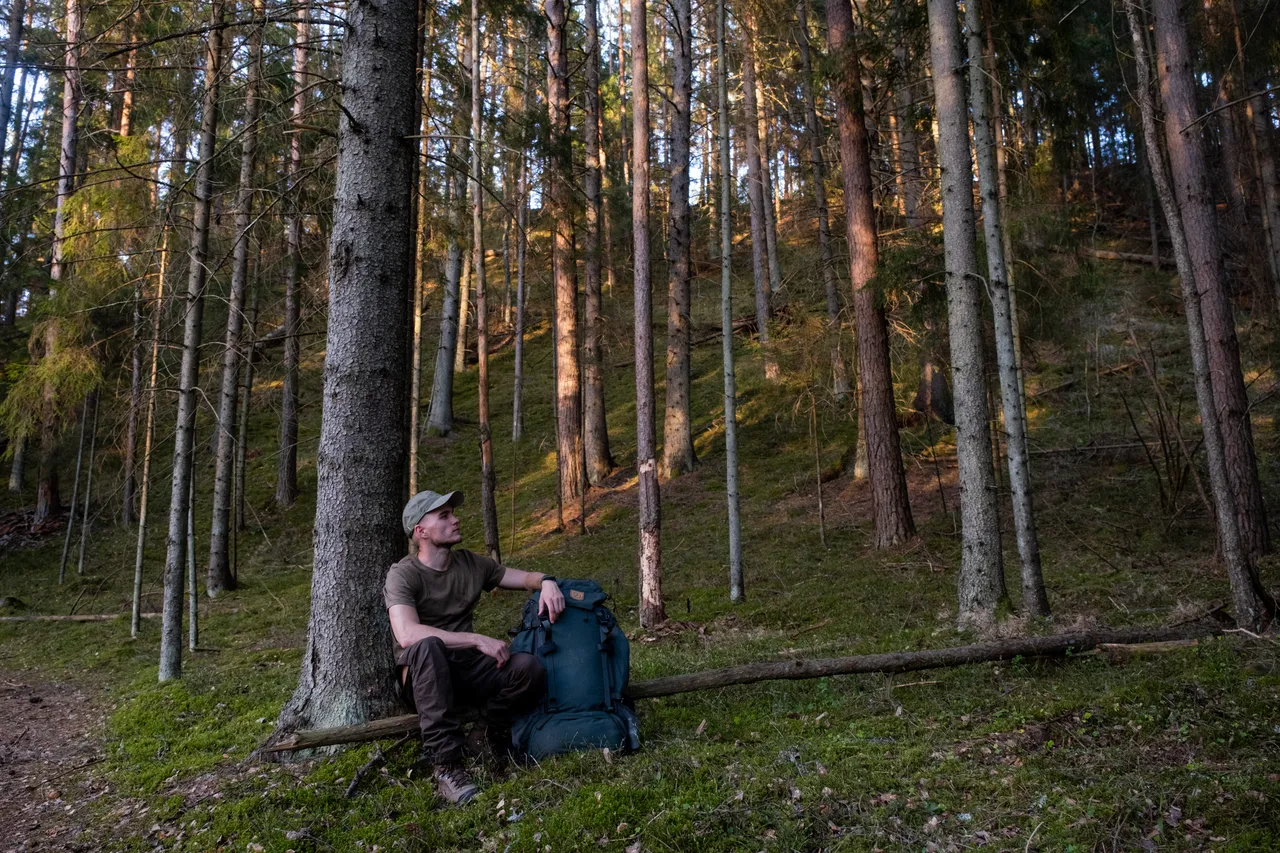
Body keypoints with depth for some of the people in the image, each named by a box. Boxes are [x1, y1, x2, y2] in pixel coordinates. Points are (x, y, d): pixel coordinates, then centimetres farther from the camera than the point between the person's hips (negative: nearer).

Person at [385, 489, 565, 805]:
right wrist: (478, 640, -30)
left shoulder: (470, 563, 6)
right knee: (428, 646, -39)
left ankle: (496, 729, 4)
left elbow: (526, 577, 11)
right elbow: (407, 635, -28)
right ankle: (445, 765, -38)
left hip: (467, 670, 4)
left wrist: (547, 582, -14)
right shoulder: (403, 575, -11)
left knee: (529, 668, -25)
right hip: (423, 678, -4)